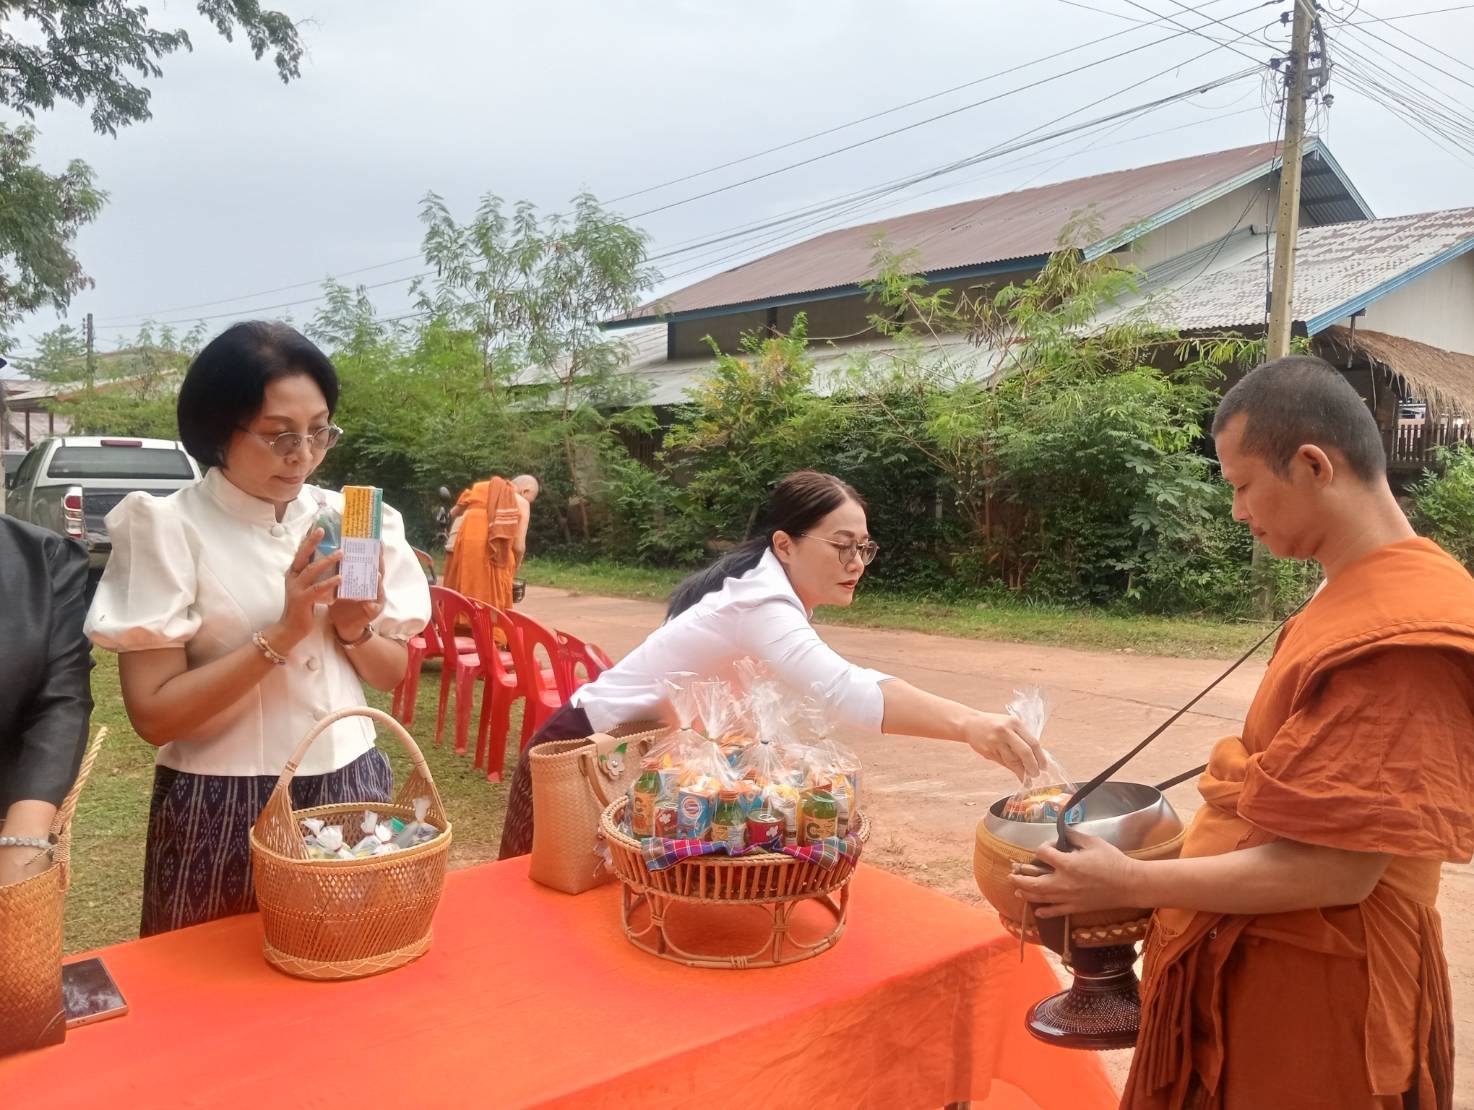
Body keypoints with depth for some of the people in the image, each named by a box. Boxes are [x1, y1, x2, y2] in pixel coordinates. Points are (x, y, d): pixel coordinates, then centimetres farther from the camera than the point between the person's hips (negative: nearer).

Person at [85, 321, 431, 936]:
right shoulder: (167, 529, -11)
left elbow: (393, 672, 7)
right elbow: (153, 714, -15)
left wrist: (354, 629, -13)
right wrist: (282, 633, -22)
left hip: (349, 790, 4)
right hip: (222, 808, -3)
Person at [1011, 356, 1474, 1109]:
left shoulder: (1399, 634, -25)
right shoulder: (1361, 595, 5)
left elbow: (1337, 871, -25)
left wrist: (1130, 884, -18)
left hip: (1312, 995, -8)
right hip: (1258, 964, 8)